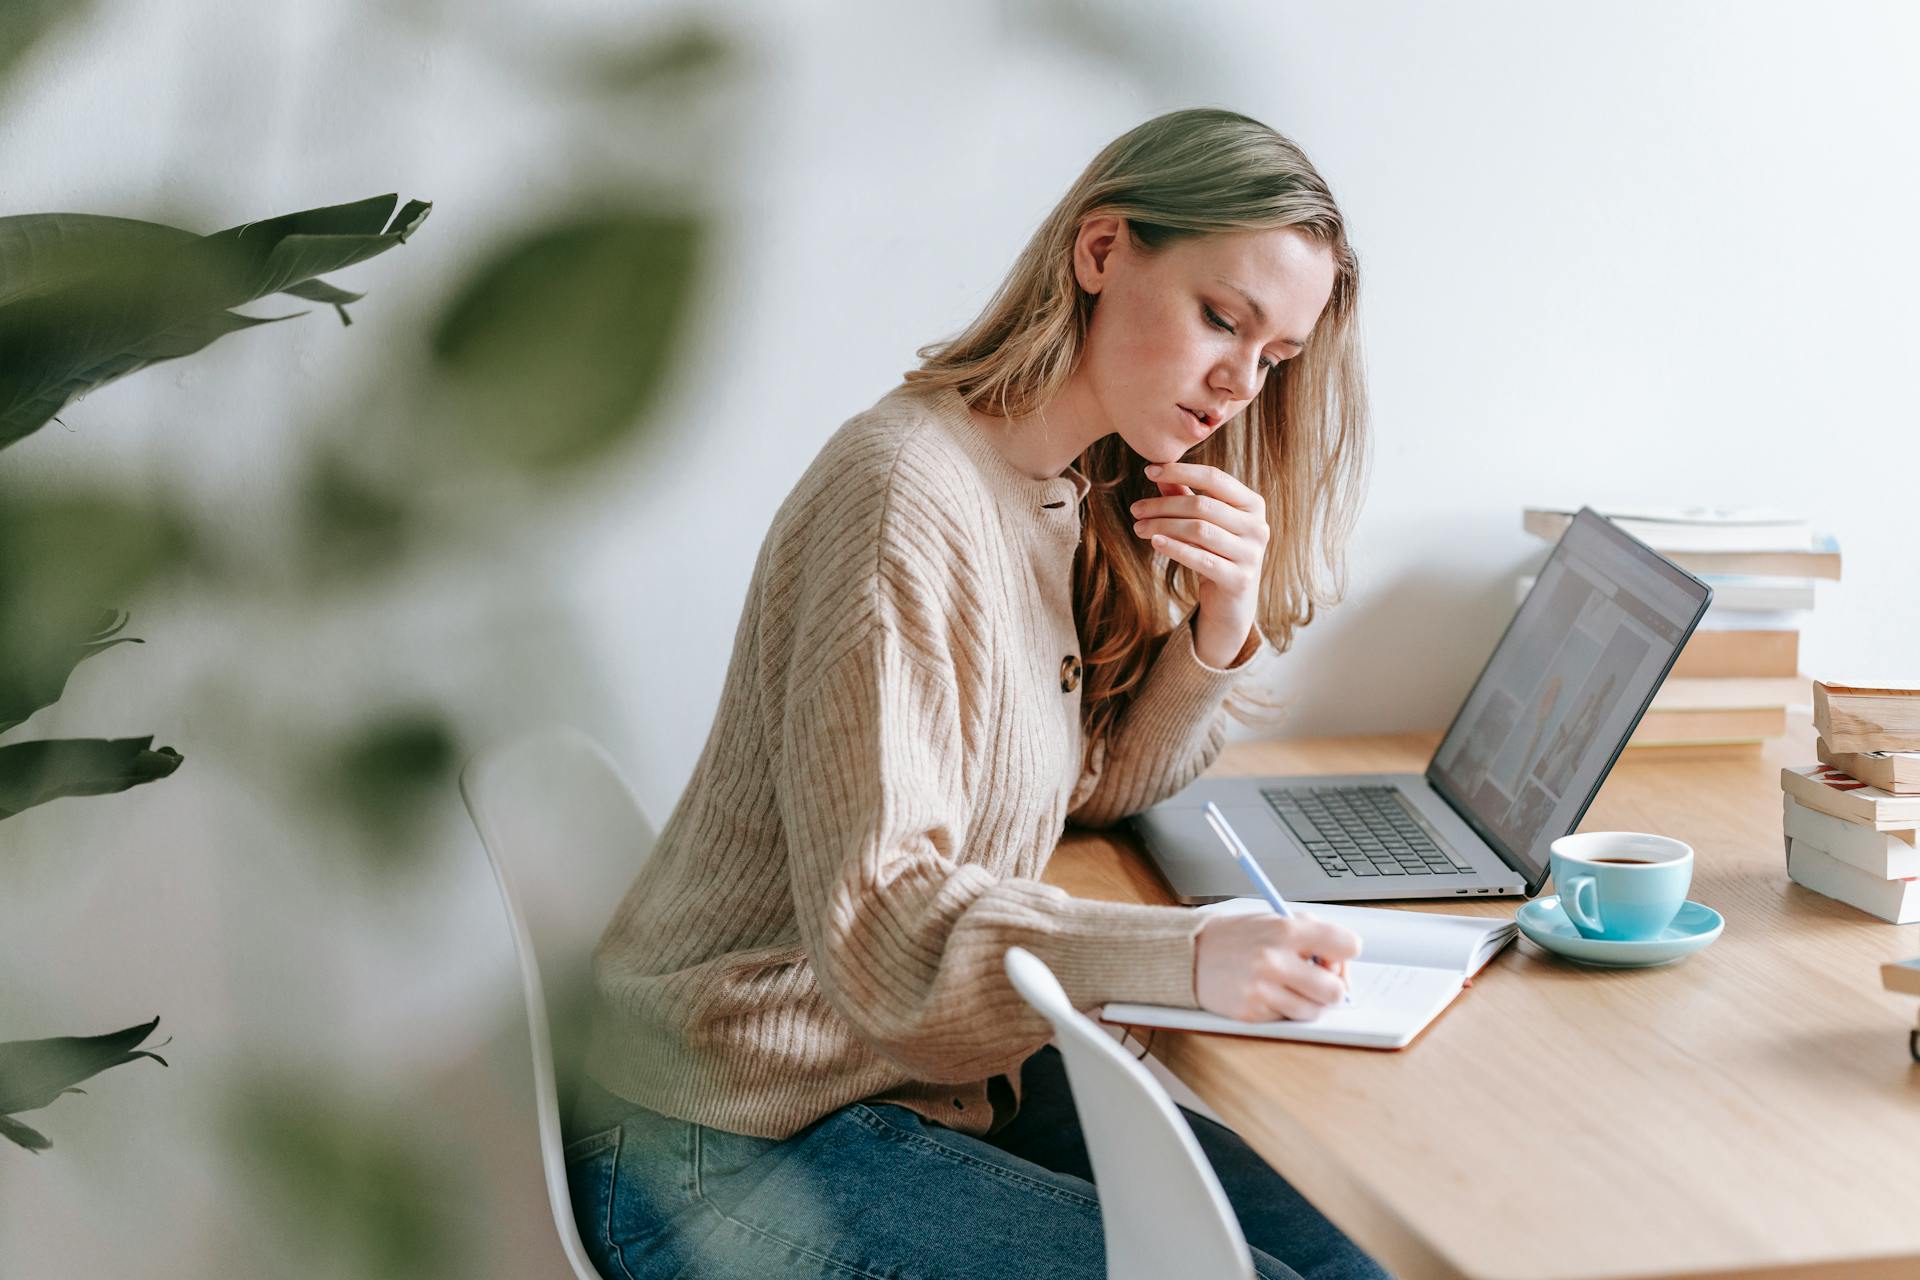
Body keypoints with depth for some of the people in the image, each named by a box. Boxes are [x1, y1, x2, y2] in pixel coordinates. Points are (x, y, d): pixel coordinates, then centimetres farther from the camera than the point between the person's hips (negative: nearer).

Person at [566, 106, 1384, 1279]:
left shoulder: (1072, 499, 7)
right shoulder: (905, 490, -22)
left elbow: (1095, 785, 13)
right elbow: (875, 917, -27)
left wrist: (1223, 627, -6)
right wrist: (1190, 957, -40)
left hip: (934, 1070, 9)